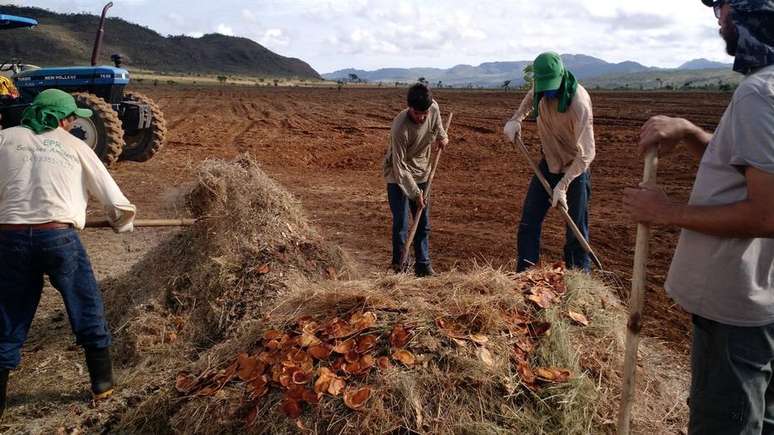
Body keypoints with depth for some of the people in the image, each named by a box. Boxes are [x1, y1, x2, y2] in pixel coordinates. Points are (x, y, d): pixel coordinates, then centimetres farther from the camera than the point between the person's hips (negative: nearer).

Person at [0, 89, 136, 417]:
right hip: (59, 237, -2)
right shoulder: (75, 146, 8)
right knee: (87, 311, 16)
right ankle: (102, 383, 26)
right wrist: (123, 222, 28)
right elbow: (115, 201, 9)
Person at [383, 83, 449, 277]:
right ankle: (399, 265, 10)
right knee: (401, 224, -6)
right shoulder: (400, 128, -30)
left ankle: (423, 265, 18)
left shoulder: (434, 108, -13)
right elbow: (400, 167, -25)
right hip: (398, 177, -6)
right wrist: (415, 193, -23)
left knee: (423, 223, 9)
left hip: (421, 174, 6)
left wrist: (441, 135, 3)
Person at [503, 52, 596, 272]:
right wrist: (516, 119, -1)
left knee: (576, 233, -1)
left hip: (575, 169, -6)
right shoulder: (541, 89, -10)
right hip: (548, 163, 6)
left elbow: (587, 153, -28)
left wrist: (563, 185, -31)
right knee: (528, 223, 6)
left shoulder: (579, 102, -29)